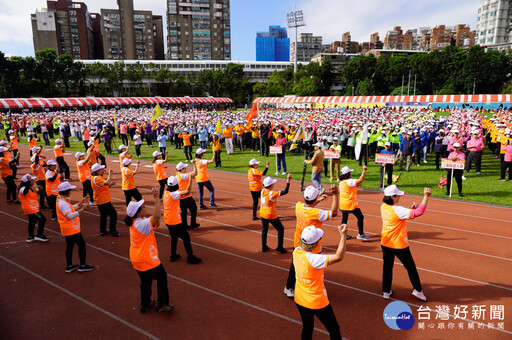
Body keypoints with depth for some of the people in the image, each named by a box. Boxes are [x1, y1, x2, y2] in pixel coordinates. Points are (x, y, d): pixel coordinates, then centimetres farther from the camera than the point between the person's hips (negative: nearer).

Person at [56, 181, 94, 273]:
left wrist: (82, 202, 13)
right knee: (82, 244, 1)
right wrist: (82, 209, -42)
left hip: (68, 229, 10)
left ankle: (69, 266, 28)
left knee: (70, 246, 18)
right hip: (71, 229, -10)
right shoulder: (63, 203, -25)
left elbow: (73, 208, 21)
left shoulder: (63, 201, 7)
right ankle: (82, 266, 11)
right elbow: (70, 216, -35)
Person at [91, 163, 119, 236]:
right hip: (104, 200, -11)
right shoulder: (97, 178, -21)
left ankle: (102, 231, 26)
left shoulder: (97, 177, 12)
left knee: (103, 215, 18)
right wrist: (110, 173, -28)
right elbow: (107, 182, -36)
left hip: (100, 200, 11)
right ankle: (112, 230, 4)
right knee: (113, 214, -4)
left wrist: (110, 185, 1)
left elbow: (104, 187, 18)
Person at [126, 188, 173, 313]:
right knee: (162, 277, 10)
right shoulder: (142, 224, -28)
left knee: (145, 281, 23)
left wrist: (158, 215, -9)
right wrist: (156, 198, -42)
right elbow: (156, 216, -44)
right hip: (147, 260, -9)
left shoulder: (136, 222, 2)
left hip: (137, 259, 9)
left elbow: (156, 223, 10)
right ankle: (162, 305, 20)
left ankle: (145, 304, 36)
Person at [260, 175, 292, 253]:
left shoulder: (263, 191, -6)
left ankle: (264, 247, 27)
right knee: (280, 229, 11)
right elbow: (285, 191, -28)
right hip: (271, 215, -7)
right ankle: (279, 247, 13)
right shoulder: (272, 194, -25)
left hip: (262, 214, 7)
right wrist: (288, 180, -26)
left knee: (264, 230, 19)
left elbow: (266, 188, 21)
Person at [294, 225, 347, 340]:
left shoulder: (296, 251, -11)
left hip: (300, 300, 7)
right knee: (334, 329, 15)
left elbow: (302, 245, 13)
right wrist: (343, 235, -34)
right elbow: (339, 257, -34)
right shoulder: (313, 259, -31)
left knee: (307, 329, 25)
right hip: (317, 302, -7)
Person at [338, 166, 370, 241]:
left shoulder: (341, 182, 6)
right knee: (360, 217, 5)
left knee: (344, 218, 17)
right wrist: (364, 171, -25)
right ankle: (361, 234, 9)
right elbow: (360, 180, -26)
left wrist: (358, 184, 2)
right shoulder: (349, 181, -18)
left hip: (342, 204, 8)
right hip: (350, 204, -8)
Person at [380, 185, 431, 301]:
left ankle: (386, 291, 24)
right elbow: (418, 212, -29)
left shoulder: (383, 207, -2)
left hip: (385, 243, 6)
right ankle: (418, 290, 30)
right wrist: (426, 196, -27)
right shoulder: (398, 210, -24)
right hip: (399, 245, -6)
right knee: (411, 267, 15)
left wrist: (410, 208, -3)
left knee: (387, 266, 16)